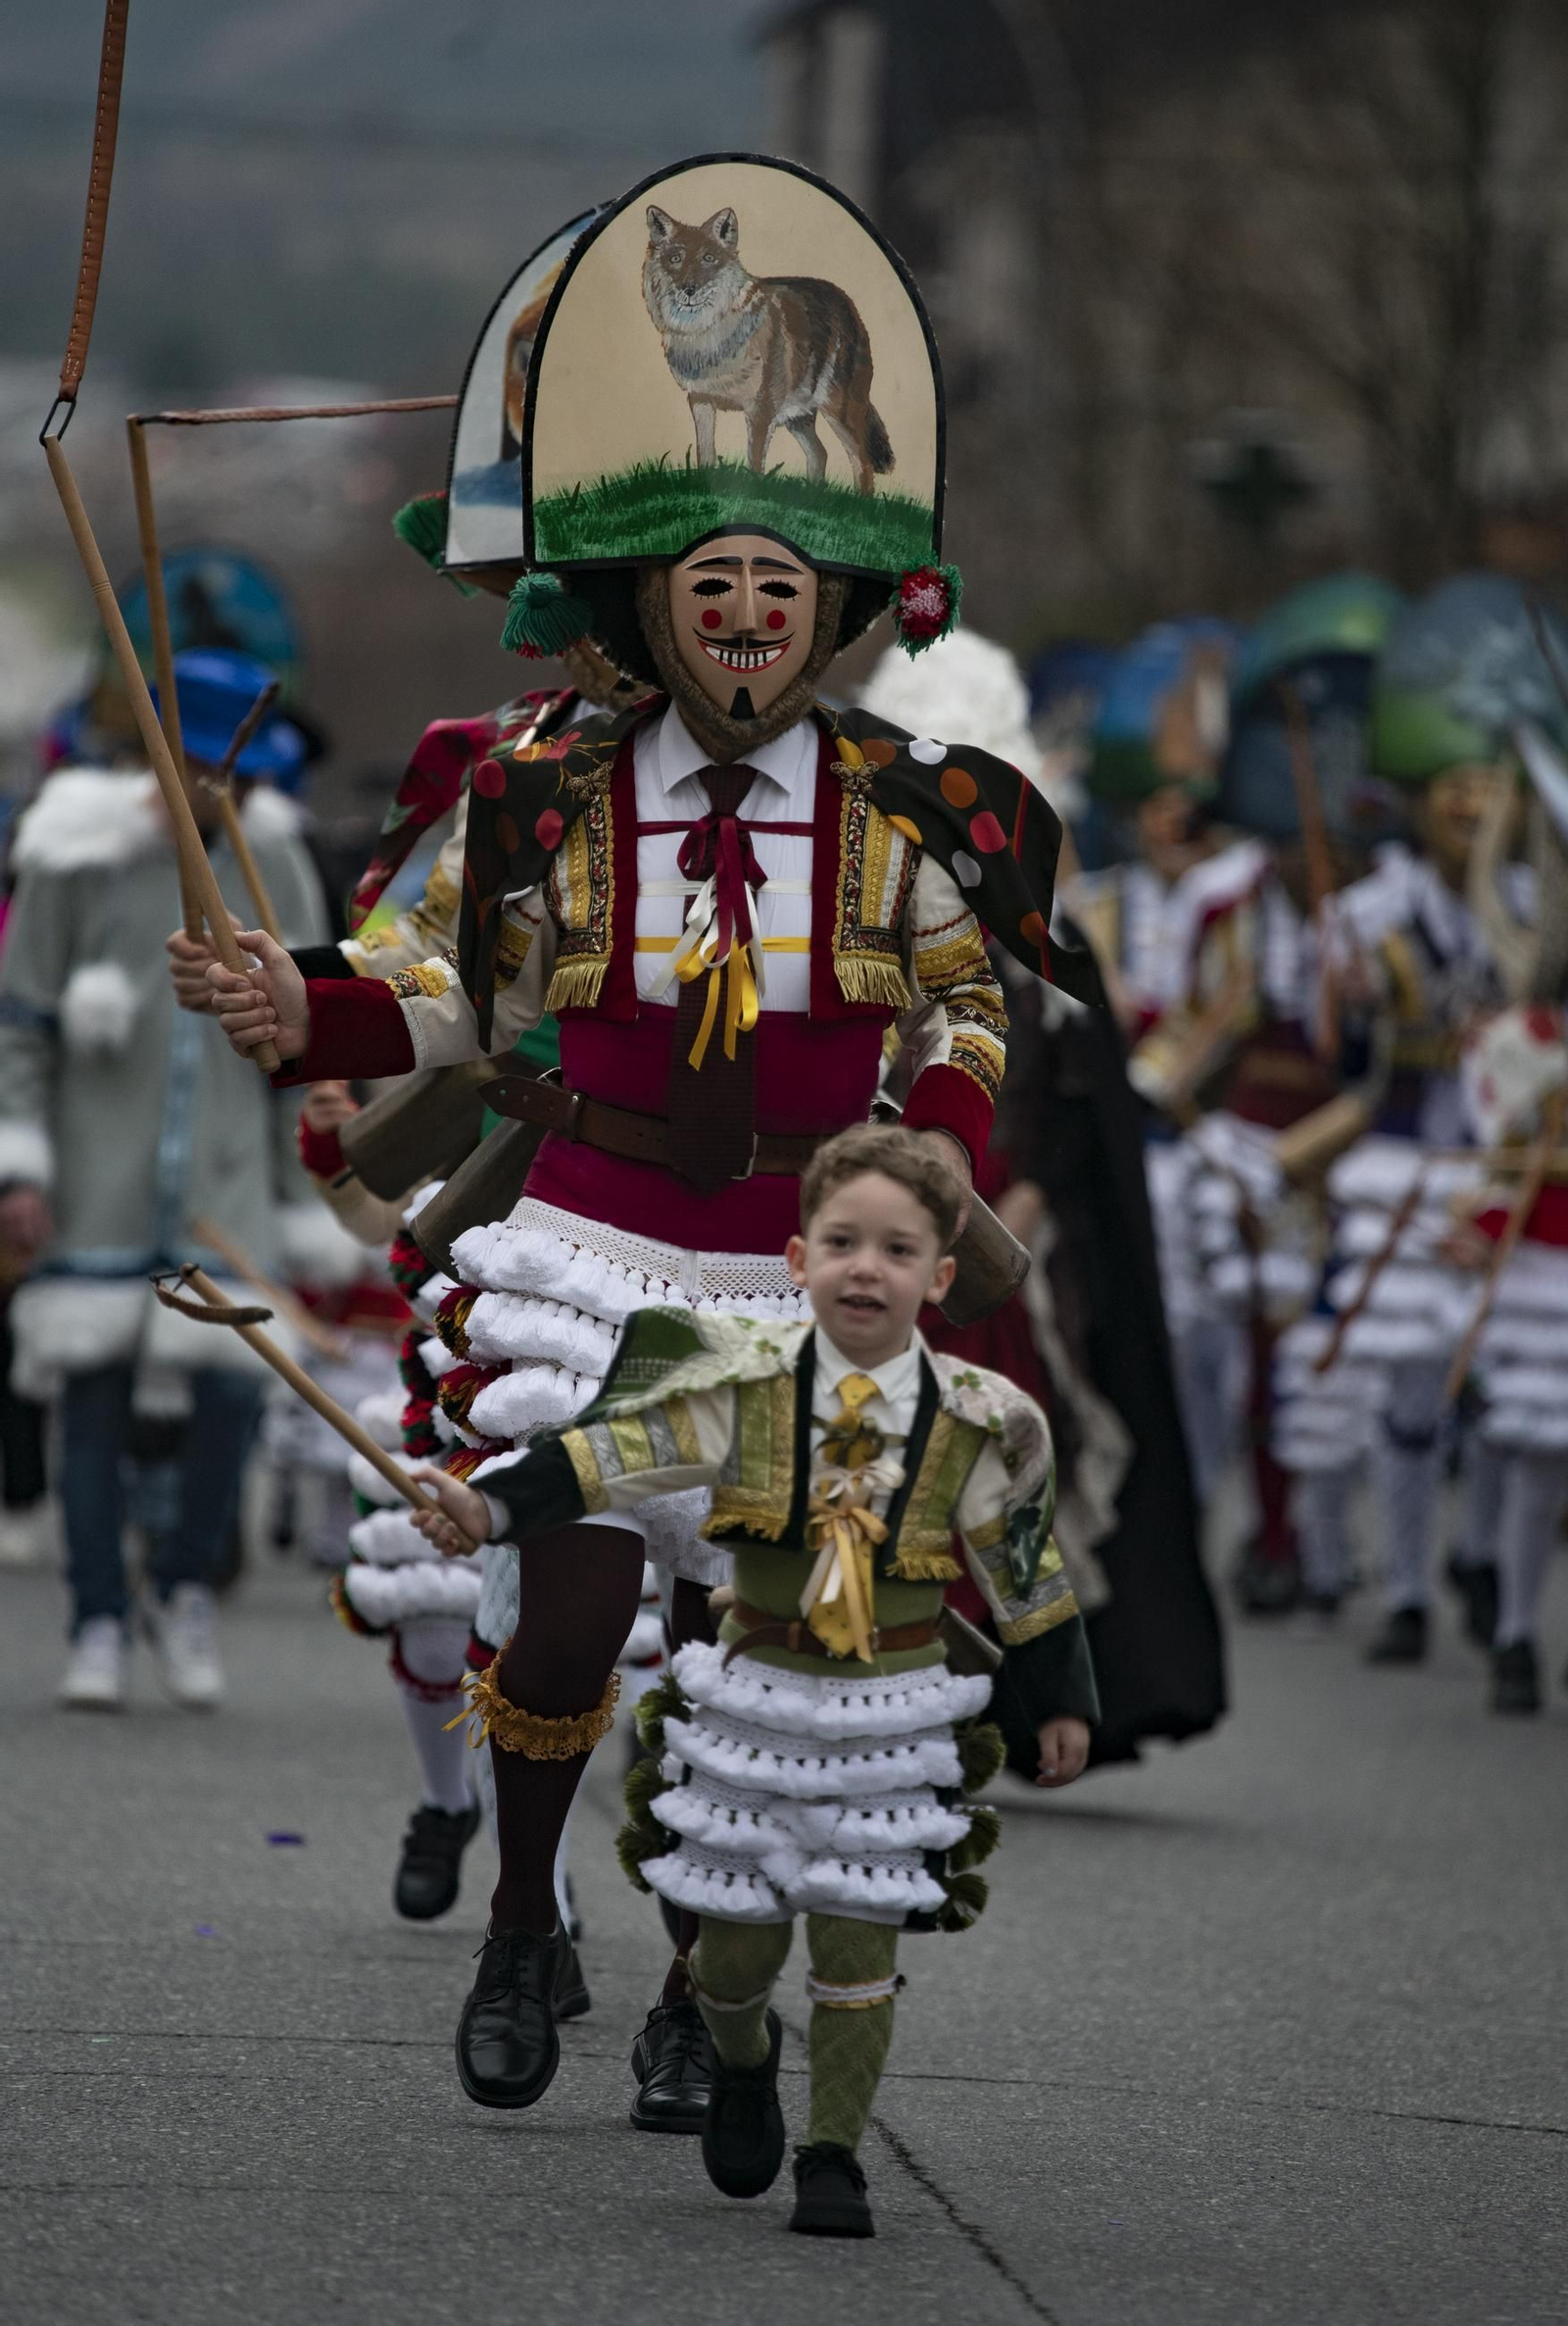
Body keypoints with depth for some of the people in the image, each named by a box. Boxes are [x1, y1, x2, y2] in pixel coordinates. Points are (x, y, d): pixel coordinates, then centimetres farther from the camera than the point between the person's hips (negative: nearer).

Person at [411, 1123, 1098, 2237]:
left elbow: (1026, 1570, 6)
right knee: (738, 1931, 7)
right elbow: (614, 1455, -14)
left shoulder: (974, 1424, -6)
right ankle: (743, 2062, 40)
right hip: (753, 1697, 1)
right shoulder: (747, 1382, -8)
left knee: (857, 1939, -2)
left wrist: (1061, 1704, 11)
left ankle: (835, 2154, 12)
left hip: (894, 1716, -1)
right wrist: (495, 1507, -27)